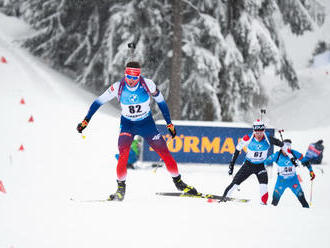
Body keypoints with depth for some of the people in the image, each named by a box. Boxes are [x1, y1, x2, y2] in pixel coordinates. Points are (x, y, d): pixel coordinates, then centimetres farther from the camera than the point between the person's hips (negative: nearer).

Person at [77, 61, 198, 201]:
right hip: (127, 125, 0)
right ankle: (121, 188, -10)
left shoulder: (147, 84, -19)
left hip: (146, 123, 1)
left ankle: (178, 182, 15)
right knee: (123, 154, -23)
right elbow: (99, 102, -9)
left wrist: (169, 124, 1)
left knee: (164, 152, -4)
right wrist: (86, 120, -13)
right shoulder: (118, 87, -19)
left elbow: (161, 102, -4)